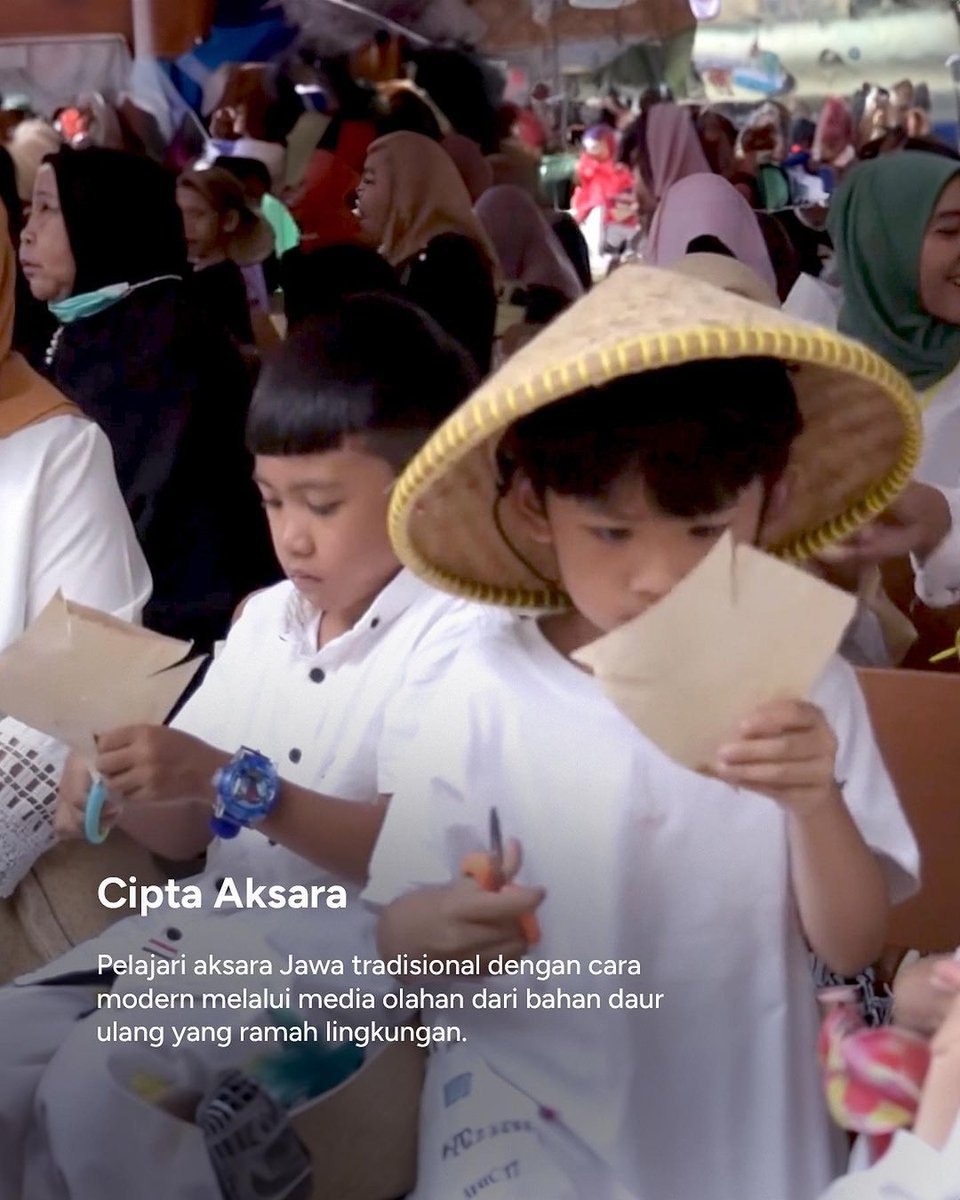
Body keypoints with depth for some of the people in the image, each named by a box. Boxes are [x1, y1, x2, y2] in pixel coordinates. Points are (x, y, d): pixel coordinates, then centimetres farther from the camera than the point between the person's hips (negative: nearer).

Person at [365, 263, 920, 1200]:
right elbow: (396, 933, -5)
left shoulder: (799, 687, -7)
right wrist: (444, 928, -27)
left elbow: (851, 945, -5)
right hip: (528, 1102, -3)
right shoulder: (488, 690, -11)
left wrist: (816, 805, -22)